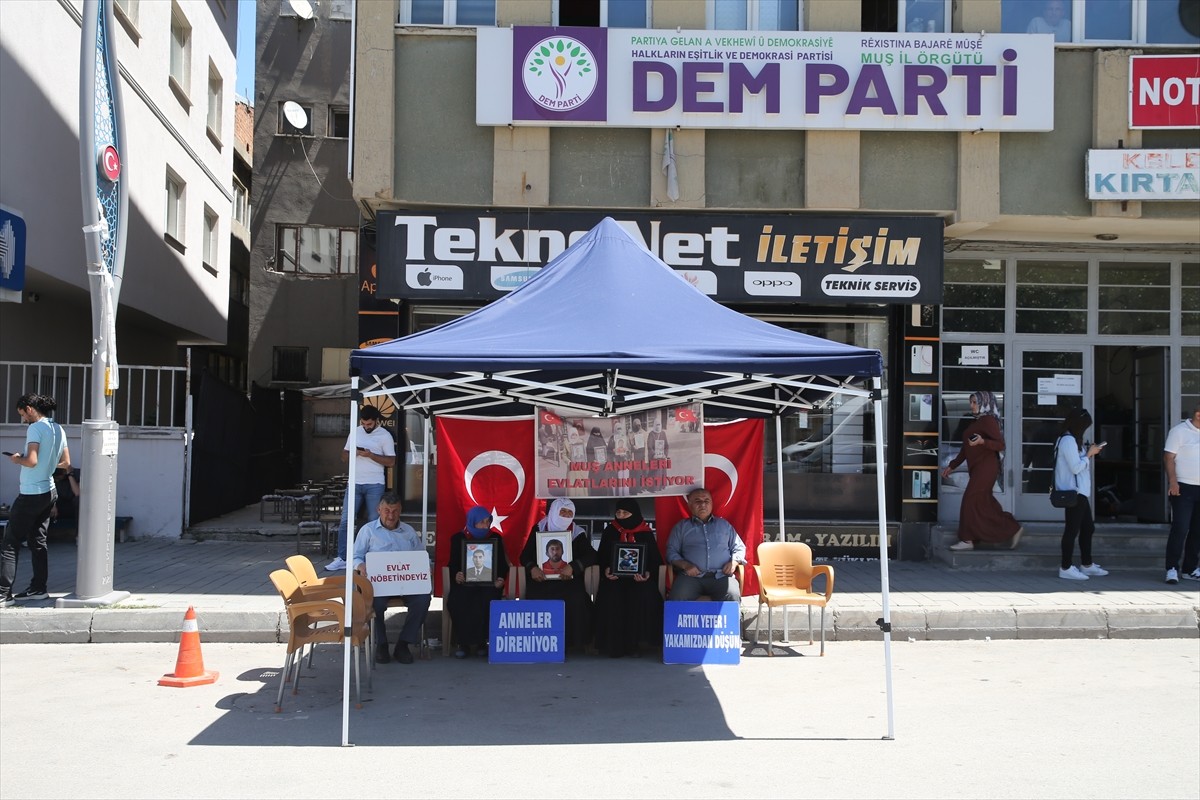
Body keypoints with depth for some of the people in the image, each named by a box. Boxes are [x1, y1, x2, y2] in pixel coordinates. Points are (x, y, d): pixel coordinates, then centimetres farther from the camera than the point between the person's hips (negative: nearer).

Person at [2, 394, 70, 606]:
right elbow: (66, 463, 13)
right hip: (49, 492, 8)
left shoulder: (35, 428, -16)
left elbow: (31, 461, -25)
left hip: (31, 494, -8)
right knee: (38, 542, 15)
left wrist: (17, 459, -6)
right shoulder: (59, 429, 8)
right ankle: (38, 588, 18)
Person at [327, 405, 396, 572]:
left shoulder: (385, 436, -2)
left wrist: (370, 455, -16)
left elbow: (391, 462, -6)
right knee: (345, 521, -1)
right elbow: (344, 456, 14)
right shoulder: (354, 432, 11)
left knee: (374, 523, 1)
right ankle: (341, 558, 2)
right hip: (354, 483, 4)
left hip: (375, 485, -4)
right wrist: (353, 453, -9)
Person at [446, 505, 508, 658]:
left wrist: (500, 579, -12)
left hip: (488, 584, 0)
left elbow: (502, 564, 9)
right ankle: (463, 642, -15)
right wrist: (455, 576, -17)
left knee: (487, 602, -34)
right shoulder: (458, 538, 8)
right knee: (455, 602, -32)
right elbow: (453, 565, 6)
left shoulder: (495, 538, 10)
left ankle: (480, 641, -14)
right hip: (465, 583, 0)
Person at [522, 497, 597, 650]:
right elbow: (525, 554, 3)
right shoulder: (539, 529, 6)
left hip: (568, 580, 0)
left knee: (576, 600, -29)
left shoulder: (578, 534, 5)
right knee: (538, 600, -29)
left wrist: (573, 567, -23)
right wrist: (532, 568, -20)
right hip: (541, 579, 0)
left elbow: (591, 555, -6)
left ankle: (571, 642, -15)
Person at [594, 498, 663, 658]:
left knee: (644, 597, -32)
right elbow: (602, 556, 12)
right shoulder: (610, 531, 12)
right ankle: (613, 644, -18)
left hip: (639, 577, -1)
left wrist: (648, 573, -15)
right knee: (611, 598, -31)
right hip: (615, 577, 1)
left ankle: (634, 642, -17)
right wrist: (606, 569, -10)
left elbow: (655, 558, 5)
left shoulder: (646, 533, 8)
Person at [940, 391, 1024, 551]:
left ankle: (968, 540, -4)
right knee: (984, 503, 8)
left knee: (971, 500, -9)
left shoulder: (989, 421, -9)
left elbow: (1000, 445, -16)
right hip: (976, 468, 9)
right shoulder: (976, 422, 18)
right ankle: (1013, 529, 15)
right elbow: (966, 449, 24)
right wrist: (951, 466, 25)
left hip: (986, 467, -9)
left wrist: (982, 441, -32)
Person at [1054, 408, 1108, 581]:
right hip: (1073, 492, -11)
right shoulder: (1068, 440, -17)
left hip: (1080, 492, 11)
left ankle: (1086, 565, 25)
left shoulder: (1071, 440, 17)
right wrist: (1089, 454, -8)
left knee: (1088, 528, 16)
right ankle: (1066, 568, -1)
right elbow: (1076, 467, -20)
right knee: (1072, 529, -6)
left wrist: (1088, 451, 9)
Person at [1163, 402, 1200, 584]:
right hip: (1183, 488, -6)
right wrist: (1172, 481, -19)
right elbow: (1169, 457, -10)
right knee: (1180, 529, -9)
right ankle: (1172, 568, -5)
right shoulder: (1179, 431, -6)